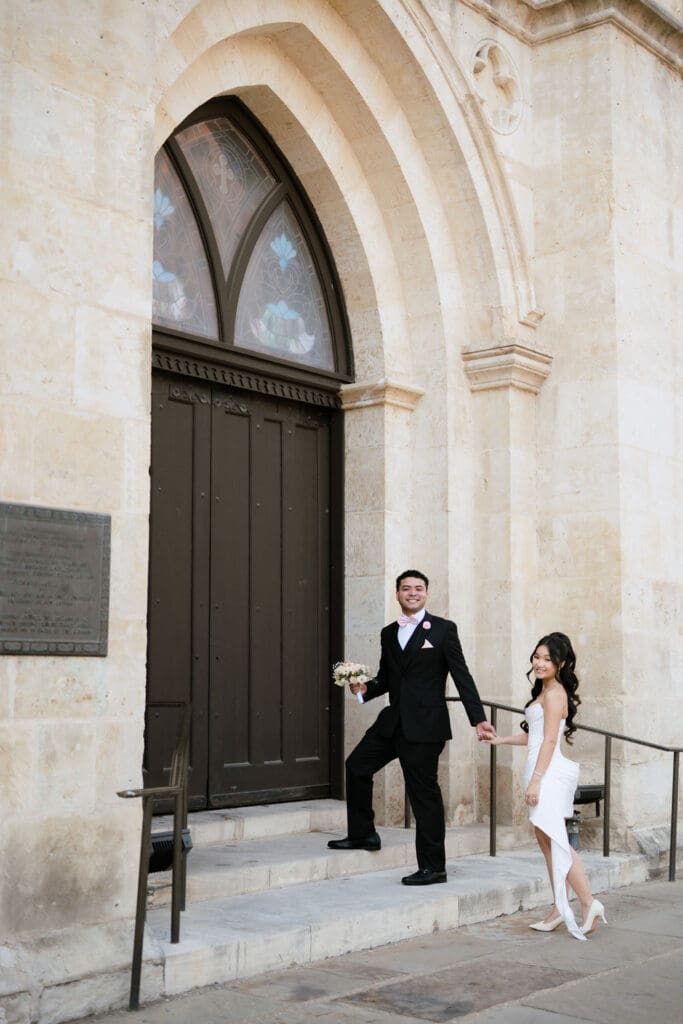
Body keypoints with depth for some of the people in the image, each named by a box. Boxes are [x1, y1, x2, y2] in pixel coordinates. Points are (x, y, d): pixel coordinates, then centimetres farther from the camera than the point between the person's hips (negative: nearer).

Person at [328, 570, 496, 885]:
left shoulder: (443, 629, -3)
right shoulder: (389, 633, 13)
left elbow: (462, 676, -6)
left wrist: (478, 719, -11)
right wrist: (365, 688, -4)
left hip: (425, 726, -6)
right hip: (393, 720, 7)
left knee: (424, 793, -3)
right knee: (357, 765, 12)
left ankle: (433, 867, 6)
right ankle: (362, 833, 30)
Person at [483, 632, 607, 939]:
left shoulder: (554, 693, -9)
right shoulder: (544, 691, 19)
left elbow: (549, 740, -15)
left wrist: (535, 778, -18)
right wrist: (500, 739, 26)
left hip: (549, 773, -10)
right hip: (543, 774, 10)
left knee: (555, 842, -11)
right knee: (548, 842, 9)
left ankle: (589, 903, -11)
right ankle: (560, 909, 12)